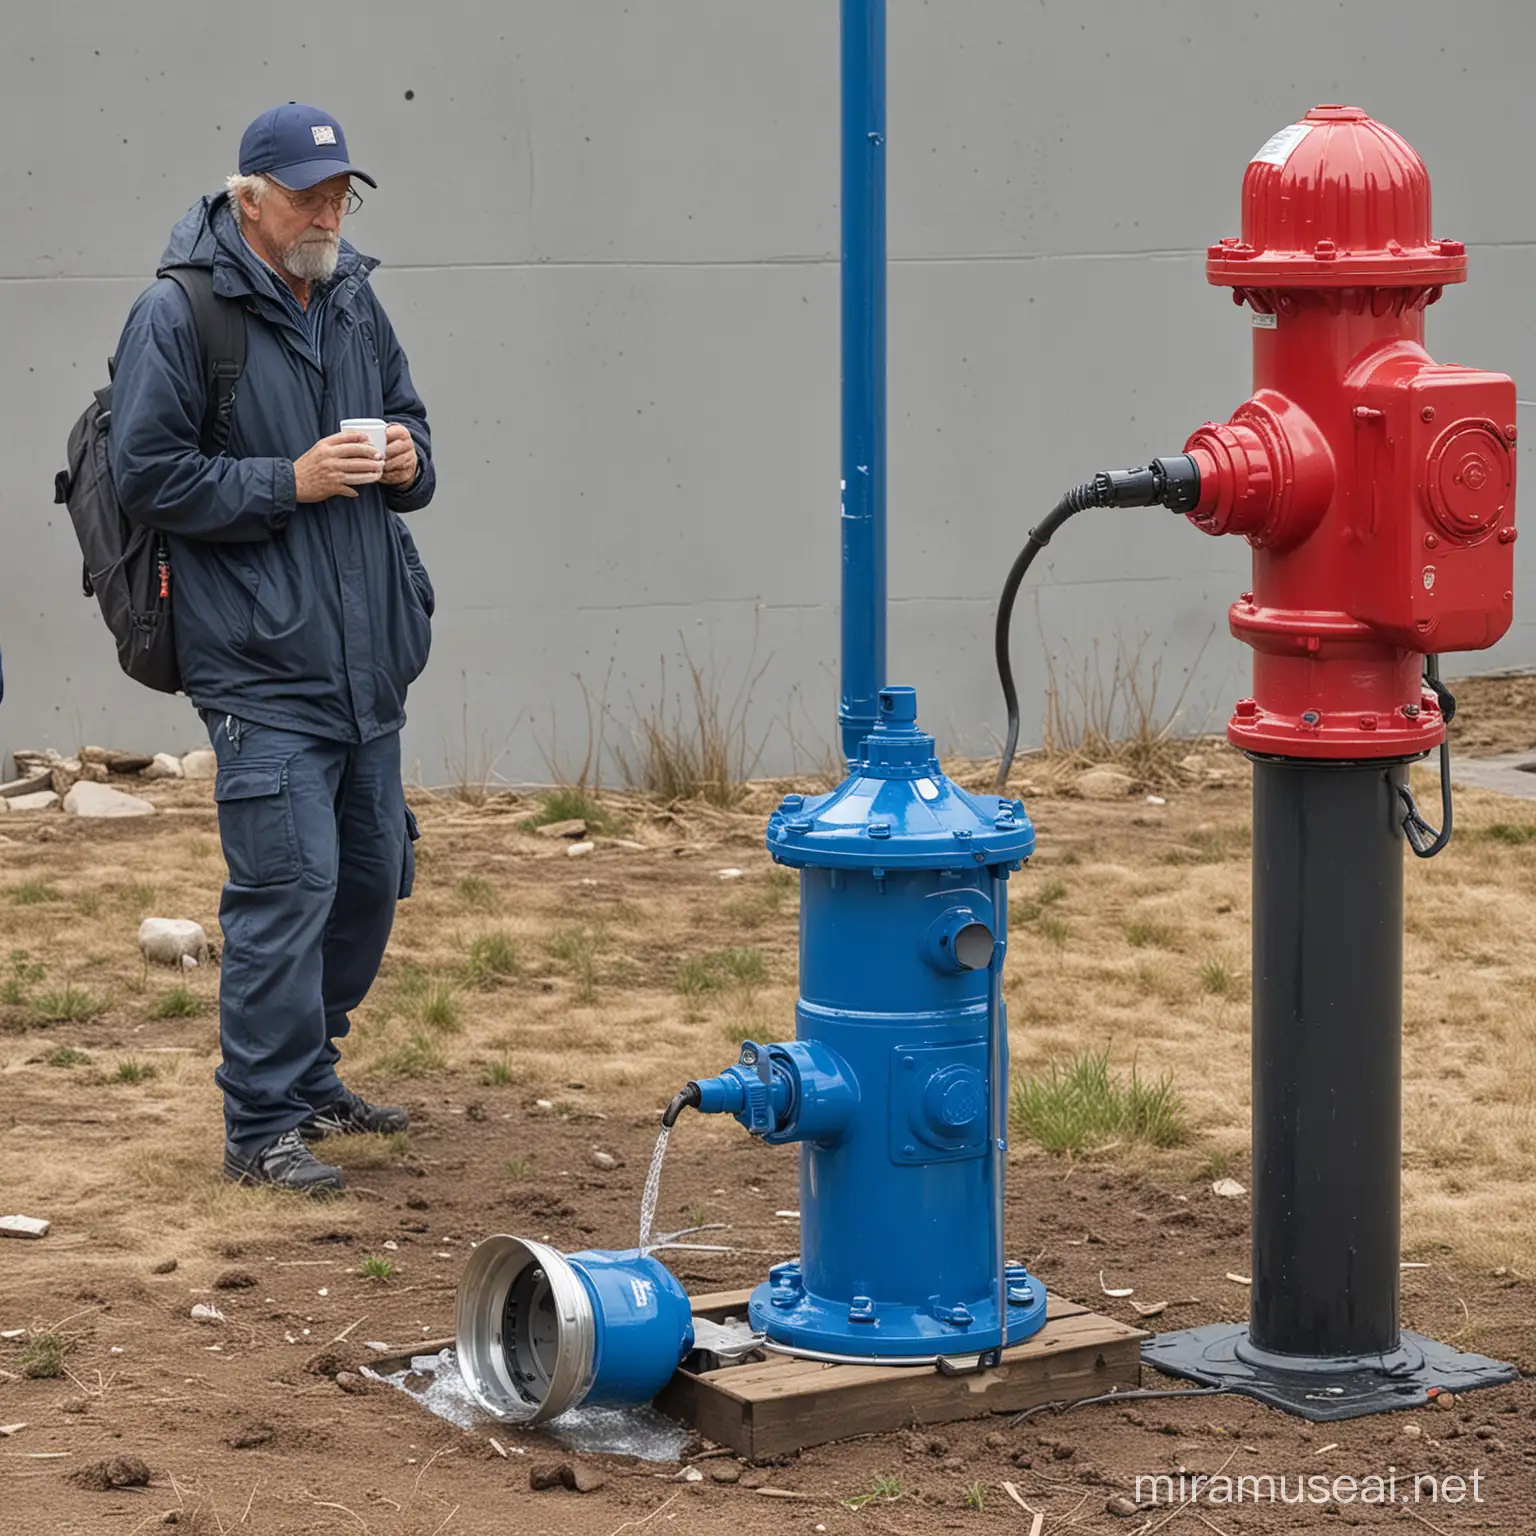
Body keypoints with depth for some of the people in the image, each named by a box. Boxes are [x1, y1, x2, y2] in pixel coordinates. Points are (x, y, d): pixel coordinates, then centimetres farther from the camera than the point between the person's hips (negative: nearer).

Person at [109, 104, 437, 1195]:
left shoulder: (353, 299, 12)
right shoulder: (179, 313, -9)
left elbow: (408, 421, 24)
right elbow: (149, 474, -11)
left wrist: (407, 460, 0)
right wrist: (291, 482, -17)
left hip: (368, 660, 8)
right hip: (262, 664, -7)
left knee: (371, 874, 14)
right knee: (288, 885, -11)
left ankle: (309, 1077, 32)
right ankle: (263, 1126, -2)